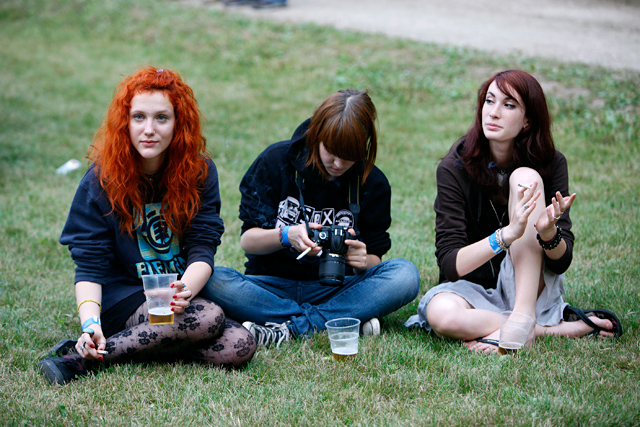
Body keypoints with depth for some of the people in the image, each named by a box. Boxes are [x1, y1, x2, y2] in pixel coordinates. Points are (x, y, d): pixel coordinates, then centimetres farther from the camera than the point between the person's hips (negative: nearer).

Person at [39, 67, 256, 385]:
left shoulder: (200, 171, -1)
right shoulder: (101, 180, -7)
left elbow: (202, 250, -7)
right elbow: (89, 266, -10)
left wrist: (186, 289, -30)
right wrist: (90, 325, -29)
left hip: (182, 293, 4)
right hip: (124, 298, -4)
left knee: (239, 347, -24)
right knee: (208, 319, -30)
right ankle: (84, 352, -22)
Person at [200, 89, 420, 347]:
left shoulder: (373, 183, 0)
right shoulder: (276, 161, -4)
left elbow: (374, 260, 3)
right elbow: (247, 241, -3)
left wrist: (364, 262, -21)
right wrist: (286, 236, -24)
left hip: (335, 290, 1)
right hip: (272, 285, 0)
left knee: (405, 275, -26)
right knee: (212, 281, -31)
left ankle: (289, 328, -29)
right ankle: (347, 321, -29)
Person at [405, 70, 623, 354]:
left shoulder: (550, 164, -7)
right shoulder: (454, 168, -12)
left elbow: (562, 261, -11)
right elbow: (450, 265, -19)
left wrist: (549, 232, -36)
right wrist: (507, 234, -36)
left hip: (532, 286, 1)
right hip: (474, 287, 0)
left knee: (526, 177, -21)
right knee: (440, 313, -38)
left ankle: (523, 316, -29)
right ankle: (564, 327, -21)